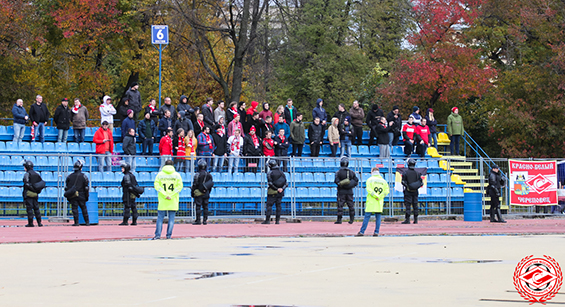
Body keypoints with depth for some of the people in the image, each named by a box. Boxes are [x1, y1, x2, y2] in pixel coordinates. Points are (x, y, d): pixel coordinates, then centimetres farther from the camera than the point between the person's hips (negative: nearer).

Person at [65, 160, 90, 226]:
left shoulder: (70, 176, 6)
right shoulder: (83, 176, -1)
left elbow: (66, 187, 7)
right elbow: (86, 187, -1)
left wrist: (68, 196, 14)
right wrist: (86, 195, 8)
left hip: (72, 196, 1)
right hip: (81, 195, -1)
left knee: (74, 208, 0)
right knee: (84, 208, 7)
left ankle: (76, 222, -5)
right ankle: (87, 222, 9)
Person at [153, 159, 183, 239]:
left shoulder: (160, 174, 2)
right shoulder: (176, 175, 3)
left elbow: (156, 185, -6)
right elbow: (180, 186, -4)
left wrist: (164, 194, -8)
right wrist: (171, 195, -6)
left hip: (162, 200, 0)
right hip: (173, 201, 0)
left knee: (160, 218, 4)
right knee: (171, 218, 6)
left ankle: (158, 235, -2)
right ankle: (169, 235, 4)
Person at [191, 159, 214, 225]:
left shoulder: (197, 175, -13)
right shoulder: (209, 175, 4)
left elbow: (194, 185, -10)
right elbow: (211, 184, 11)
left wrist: (192, 193, 0)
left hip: (199, 194, -5)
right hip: (206, 194, 5)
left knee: (198, 207, -2)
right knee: (205, 207, 10)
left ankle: (198, 220, -3)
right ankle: (205, 220, 11)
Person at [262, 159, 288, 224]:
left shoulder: (270, 173, -6)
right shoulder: (282, 173, 10)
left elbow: (270, 183, -14)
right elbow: (286, 183, 5)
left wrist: (277, 189, -11)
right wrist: (282, 188, -7)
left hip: (272, 192, -5)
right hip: (280, 193, 5)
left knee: (269, 205, -3)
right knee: (278, 206, 7)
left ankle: (267, 220, -10)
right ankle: (277, 220, 4)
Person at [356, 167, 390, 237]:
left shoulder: (370, 179, 0)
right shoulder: (383, 181, 11)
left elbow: (369, 189, -13)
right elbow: (387, 190, 2)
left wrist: (376, 196, -12)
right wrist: (380, 197, -2)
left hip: (371, 202, -3)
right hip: (379, 203, 3)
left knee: (367, 217, -3)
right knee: (378, 217, 7)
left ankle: (362, 232, -4)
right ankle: (376, 232, 4)